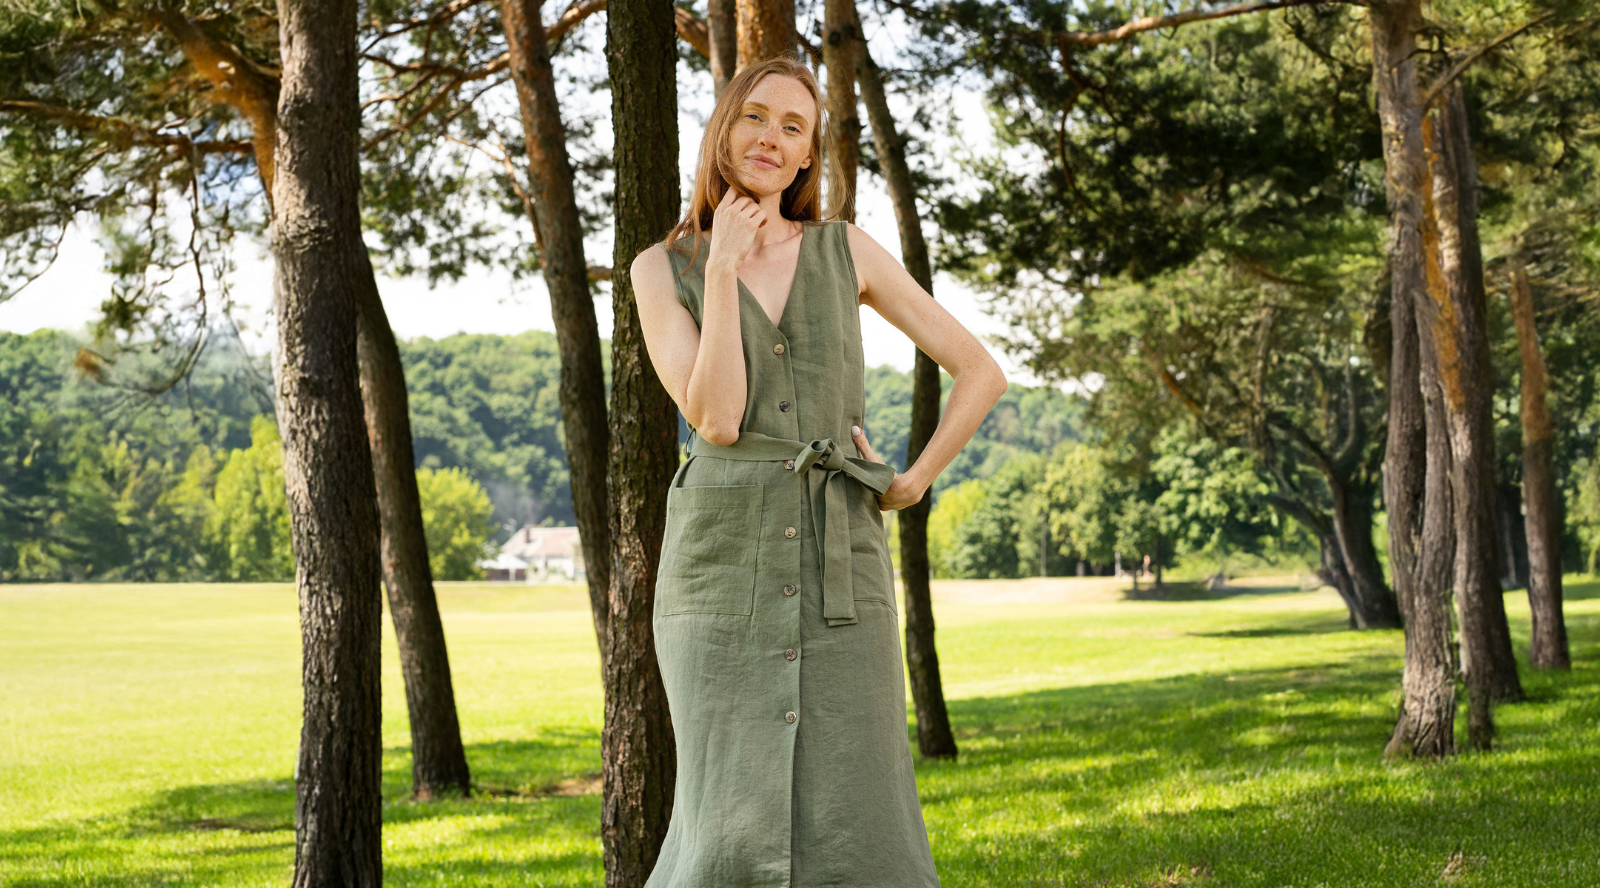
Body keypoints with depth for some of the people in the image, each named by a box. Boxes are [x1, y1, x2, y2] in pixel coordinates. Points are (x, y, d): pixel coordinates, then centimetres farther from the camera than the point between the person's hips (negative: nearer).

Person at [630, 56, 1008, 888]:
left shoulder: (848, 250, 10)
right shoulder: (661, 270, 5)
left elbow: (980, 370, 12)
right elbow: (716, 418, -9)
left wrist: (914, 483, 4)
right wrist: (725, 268, -7)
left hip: (840, 564, 2)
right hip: (726, 560, -2)